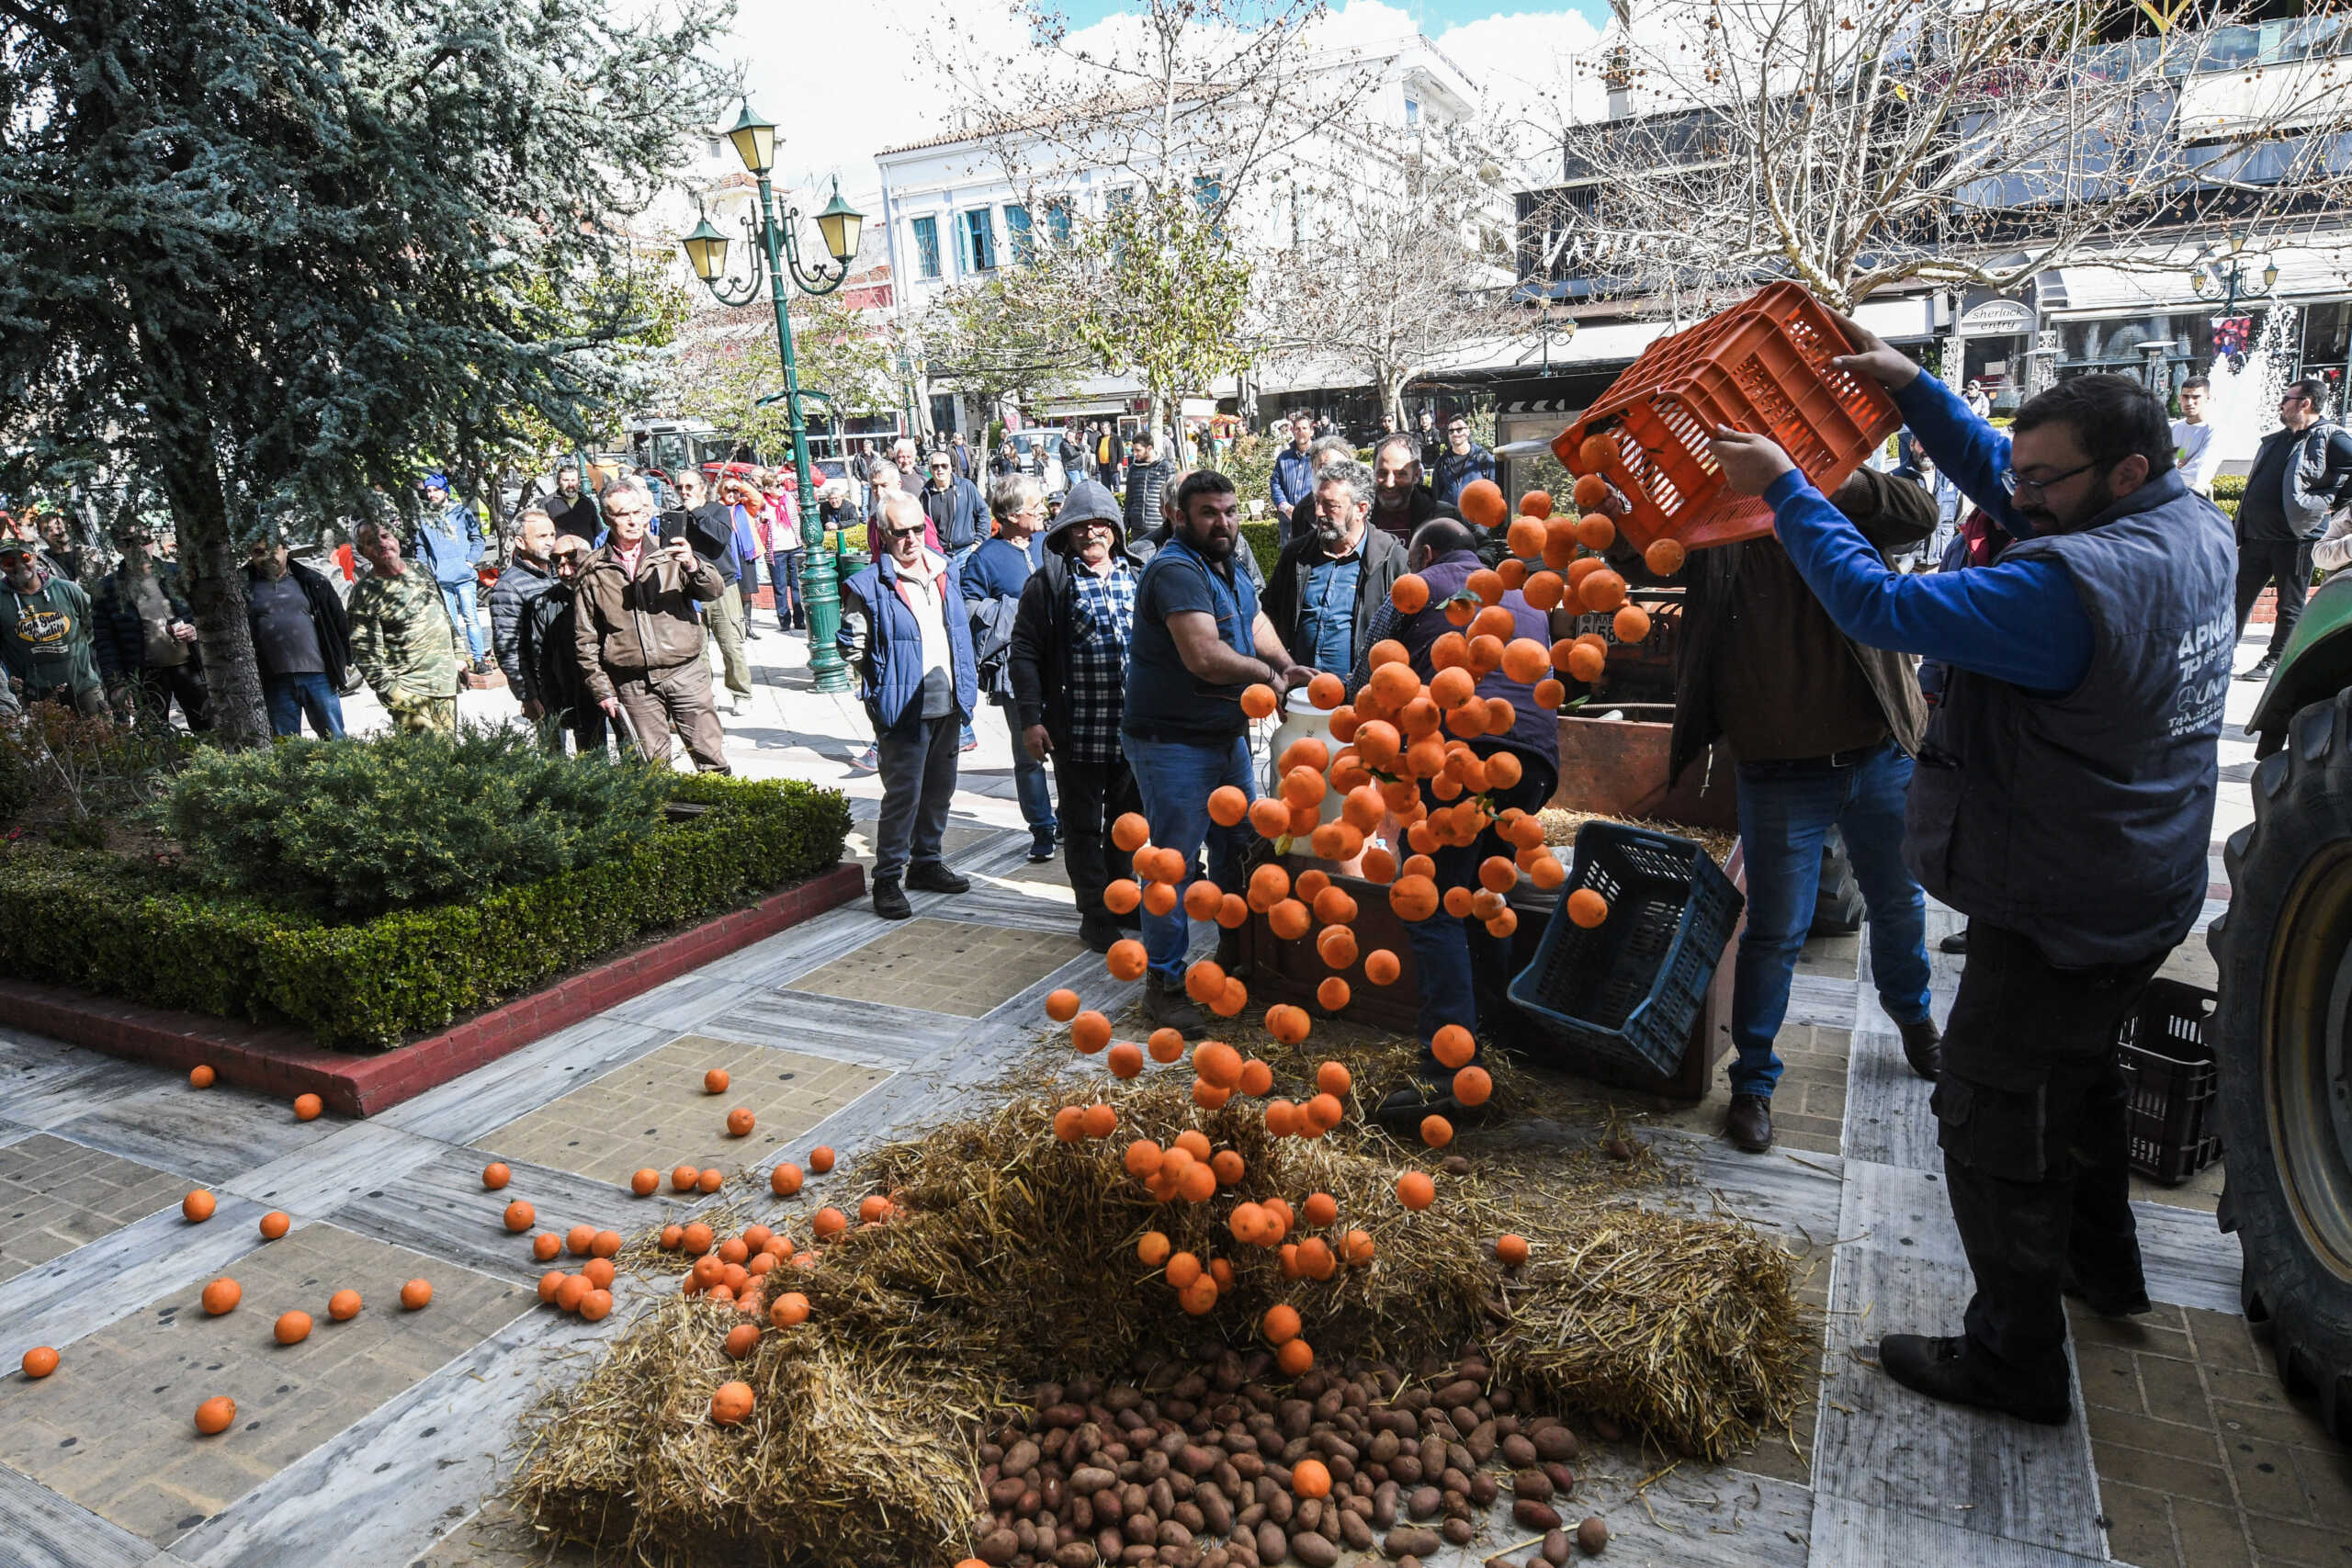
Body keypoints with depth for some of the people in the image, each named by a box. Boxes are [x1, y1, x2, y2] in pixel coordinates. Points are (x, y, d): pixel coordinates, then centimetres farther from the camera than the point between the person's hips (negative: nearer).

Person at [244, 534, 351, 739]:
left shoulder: (312, 582, 9)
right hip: (276, 682, 1)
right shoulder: (246, 587, 7)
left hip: (318, 674, 0)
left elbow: (340, 621, 14)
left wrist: (344, 663, 15)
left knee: (334, 739, 3)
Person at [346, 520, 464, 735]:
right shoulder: (364, 594, -10)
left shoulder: (419, 569, 9)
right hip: (411, 692, -6)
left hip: (446, 683, 6)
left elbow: (445, 614, 21)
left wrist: (458, 654, 18)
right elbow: (365, 653, -12)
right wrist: (393, 693, -18)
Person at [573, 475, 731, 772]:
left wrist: (693, 566, -23)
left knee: (711, 758, -2)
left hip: (686, 672, 0)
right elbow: (585, 638, 10)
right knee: (652, 765, 4)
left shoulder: (668, 554, 6)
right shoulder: (593, 572, 7)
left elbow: (715, 592, -3)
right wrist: (601, 689, 6)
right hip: (633, 685, 1)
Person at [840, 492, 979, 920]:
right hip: (903, 709, -7)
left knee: (939, 789, 15)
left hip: (948, 704, 7)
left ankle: (926, 863, 30)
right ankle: (888, 879, 5)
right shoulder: (869, 586, -10)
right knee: (903, 795, -6)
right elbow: (852, 646, -5)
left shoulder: (944, 572, 10)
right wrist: (886, 681, -3)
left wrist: (967, 684, 15)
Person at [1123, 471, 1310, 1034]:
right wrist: (1268, 675, -15)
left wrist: (1287, 669, 1)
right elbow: (1204, 656, -31)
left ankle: (1236, 956, 38)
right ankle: (1164, 985, 8)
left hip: (1228, 735, 10)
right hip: (1172, 743, -9)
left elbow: (1256, 627, 23)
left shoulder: (1231, 572, 12)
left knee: (1239, 849, 19)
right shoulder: (1177, 570, -20)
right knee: (1174, 862, -3)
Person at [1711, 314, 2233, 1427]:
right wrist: (1913, 388, 4)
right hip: (2151, 893, 10)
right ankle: (2101, 1260, 50)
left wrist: (1784, 489, -23)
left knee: (1991, 1116, 4)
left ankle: (2015, 1357, 18)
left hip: (2055, 917, -10)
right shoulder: (2195, 530, -1)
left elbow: (1881, 606, -32)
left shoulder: (2073, 587, -31)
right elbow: (1996, 480, 7)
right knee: (2079, 1066, 30)